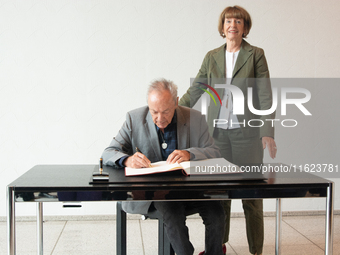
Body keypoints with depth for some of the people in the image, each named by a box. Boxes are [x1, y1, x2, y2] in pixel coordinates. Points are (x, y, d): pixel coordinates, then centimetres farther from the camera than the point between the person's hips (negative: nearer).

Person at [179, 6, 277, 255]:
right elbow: (195, 90, 13)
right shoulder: (212, 56, 11)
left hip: (247, 132, -3)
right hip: (218, 132, 3)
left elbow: (265, 96, -3)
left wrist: (267, 132, -11)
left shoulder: (255, 55, 1)